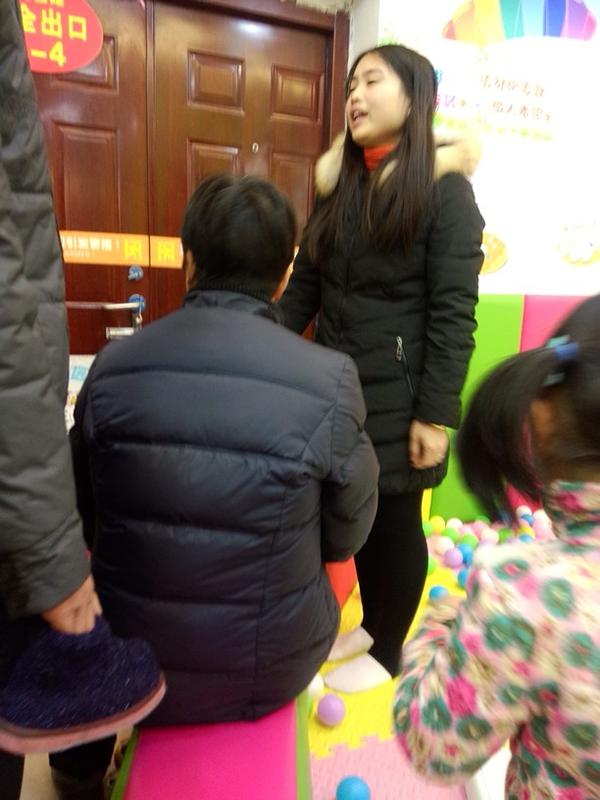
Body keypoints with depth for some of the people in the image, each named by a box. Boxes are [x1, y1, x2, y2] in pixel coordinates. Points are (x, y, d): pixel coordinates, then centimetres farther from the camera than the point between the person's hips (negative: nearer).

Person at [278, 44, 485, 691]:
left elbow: (453, 313, -12)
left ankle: (388, 651, 31)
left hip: (397, 394, -5)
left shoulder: (444, 189, -5)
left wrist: (436, 414, -17)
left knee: (395, 522, 8)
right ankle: (369, 624, 39)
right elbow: (303, 287, 10)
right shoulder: (339, 184, 13)